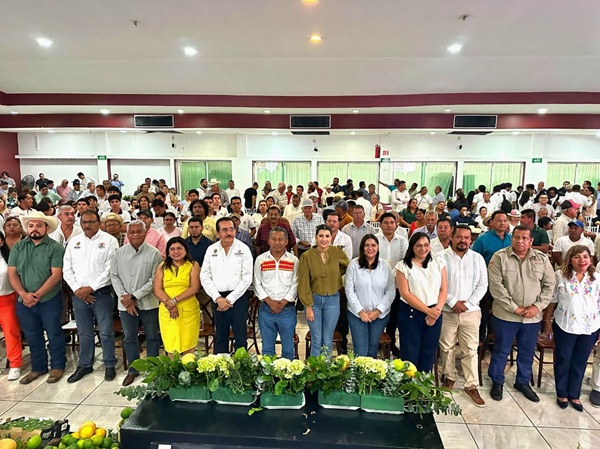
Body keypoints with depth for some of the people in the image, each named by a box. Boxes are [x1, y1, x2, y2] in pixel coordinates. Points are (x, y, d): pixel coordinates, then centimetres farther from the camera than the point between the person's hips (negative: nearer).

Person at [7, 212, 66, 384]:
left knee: (54, 334, 6)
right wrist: (24, 294, -13)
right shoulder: (18, 247, 5)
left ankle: (57, 366, 22)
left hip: (49, 300, -4)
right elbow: (12, 274, 1)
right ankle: (38, 367, 31)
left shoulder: (56, 247, -7)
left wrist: (37, 295, -17)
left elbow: (56, 275, -13)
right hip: (24, 301, 4)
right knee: (32, 336, 15)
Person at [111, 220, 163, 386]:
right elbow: (114, 276, 3)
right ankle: (133, 370, 31)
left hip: (148, 303, -2)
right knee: (129, 338, 14)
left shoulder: (154, 253, -8)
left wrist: (134, 296, -14)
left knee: (152, 337, 10)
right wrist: (125, 298, -8)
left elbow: (154, 280, -11)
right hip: (125, 304, 3)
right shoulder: (119, 253, 3)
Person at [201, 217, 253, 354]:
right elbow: (205, 277, 3)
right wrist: (218, 298, -7)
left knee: (240, 336, 3)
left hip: (238, 297, -3)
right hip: (218, 299, 3)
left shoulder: (243, 249, -4)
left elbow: (247, 278, -8)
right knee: (220, 336, 14)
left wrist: (230, 299, -10)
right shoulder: (211, 250, 5)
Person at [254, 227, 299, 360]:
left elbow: (295, 284, -2)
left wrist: (283, 302, -11)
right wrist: (270, 302, -9)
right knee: (267, 347, 11)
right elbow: (257, 284, 2)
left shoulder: (293, 260, 2)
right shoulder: (260, 260, 4)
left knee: (288, 347, 8)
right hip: (266, 309, 1)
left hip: (287, 309, 0)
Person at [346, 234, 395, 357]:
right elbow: (349, 291, -6)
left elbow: (391, 292, -2)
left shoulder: (385, 265, -1)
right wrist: (361, 311, -9)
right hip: (357, 314, -1)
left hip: (380, 314, 2)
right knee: (360, 350, -2)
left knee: (373, 348, 13)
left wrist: (377, 311, -9)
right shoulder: (353, 264, -6)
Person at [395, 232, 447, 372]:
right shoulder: (403, 266, -3)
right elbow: (405, 293, -9)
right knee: (410, 353, 3)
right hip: (411, 314, -3)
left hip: (434, 314, 3)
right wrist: (427, 310, -14)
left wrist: (436, 310, -11)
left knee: (429, 353, 10)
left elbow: (443, 290, 4)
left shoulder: (438, 264, 7)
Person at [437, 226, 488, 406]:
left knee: (471, 349, 4)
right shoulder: (441, 257, -4)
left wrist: (467, 303, -9)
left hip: (471, 311, 1)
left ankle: (471, 385, 16)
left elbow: (483, 284, 1)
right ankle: (450, 377, 29)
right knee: (447, 347, 10)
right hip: (447, 311, -1)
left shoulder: (478, 258, 5)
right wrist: (453, 302, -14)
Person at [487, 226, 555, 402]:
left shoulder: (542, 259, 2)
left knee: (527, 352, 18)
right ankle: (497, 382, 28)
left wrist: (537, 306, -9)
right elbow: (496, 286, -14)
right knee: (501, 350, 10)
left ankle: (522, 382, 38)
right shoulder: (499, 257, -9)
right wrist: (514, 308, -16)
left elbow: (550, 285, 3)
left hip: (533, 316, 4)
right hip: (505, 315, -3)